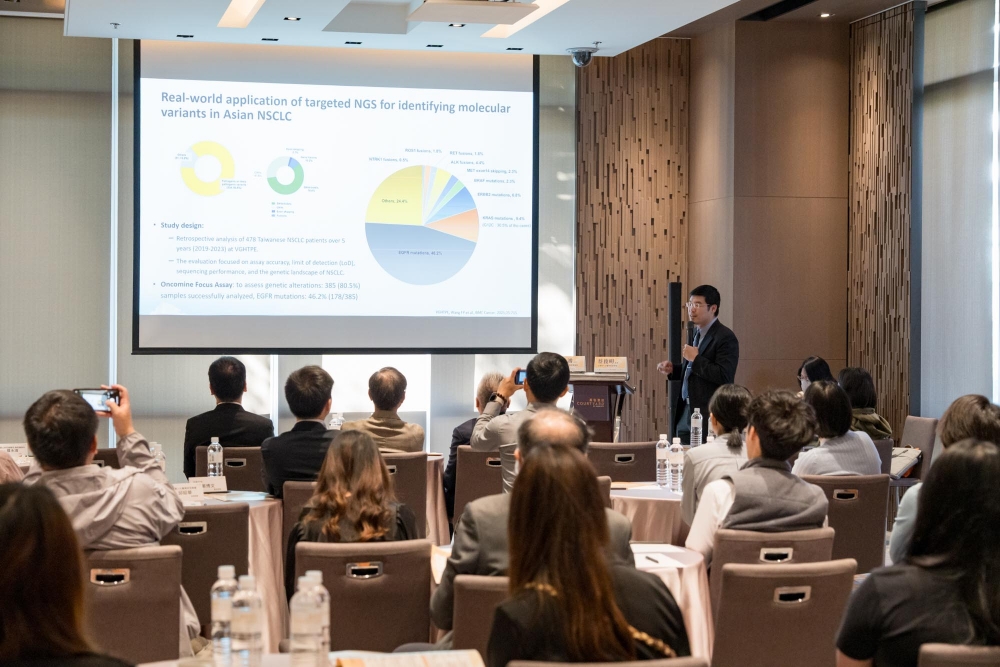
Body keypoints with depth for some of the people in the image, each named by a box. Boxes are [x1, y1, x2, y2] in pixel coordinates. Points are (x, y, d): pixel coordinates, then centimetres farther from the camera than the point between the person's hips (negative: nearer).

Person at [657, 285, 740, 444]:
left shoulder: (725, 337, -13)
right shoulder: (696, 333, 15)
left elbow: (724, 376, -23)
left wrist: (696, 358, -20)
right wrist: (673, 369, 7)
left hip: (708, 415, -9)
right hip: (685, 413, 9)